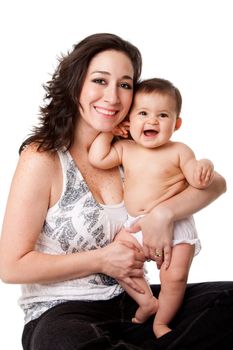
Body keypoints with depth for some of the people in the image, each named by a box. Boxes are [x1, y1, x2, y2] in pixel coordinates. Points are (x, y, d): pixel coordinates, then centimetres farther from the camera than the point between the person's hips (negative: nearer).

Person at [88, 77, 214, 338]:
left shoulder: (179, 151, -6)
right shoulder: (125, 149, 5)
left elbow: (199, 182, -9)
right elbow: (97, 158, -4)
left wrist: (205, 168, -30)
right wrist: (108, 131, 1)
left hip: (174, 226, -4)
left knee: (174, 277, -12)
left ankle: (161, 321, 16)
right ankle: (147, 301, 17)